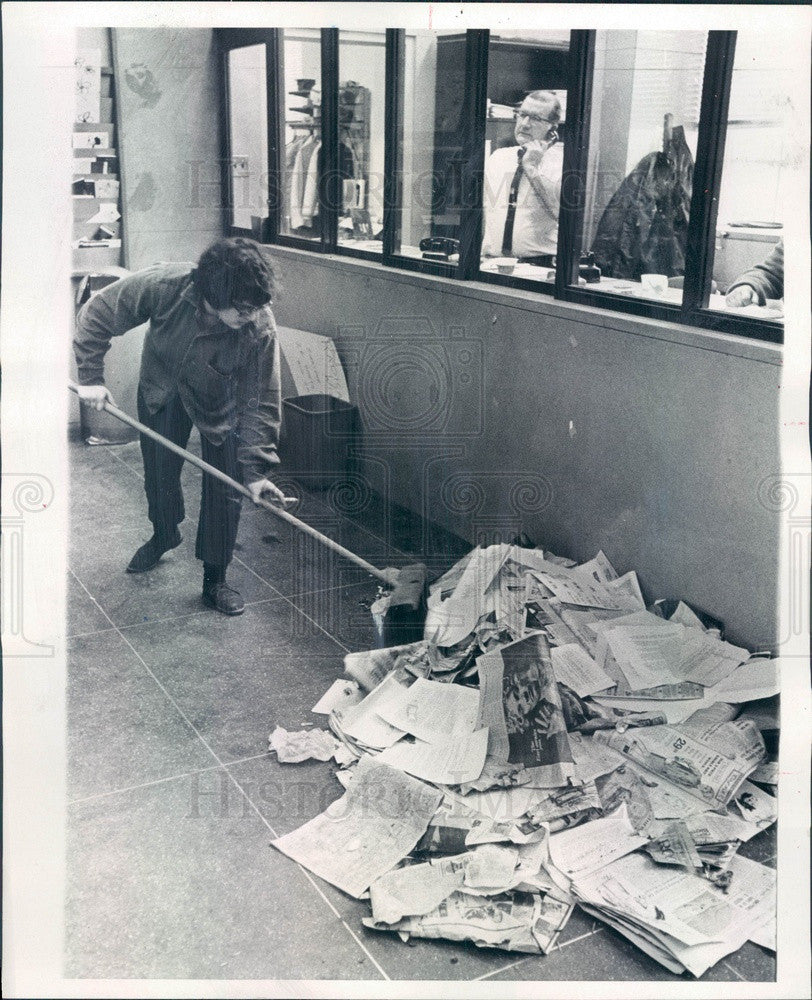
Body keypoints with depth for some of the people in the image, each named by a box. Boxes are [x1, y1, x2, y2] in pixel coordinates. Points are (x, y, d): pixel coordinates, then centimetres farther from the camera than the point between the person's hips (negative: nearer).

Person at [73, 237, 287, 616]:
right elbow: (96, 314, -20)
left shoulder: (260, 328, -37)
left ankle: (214, 581, 16)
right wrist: (91, 377, -21)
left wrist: (256, 469, -31)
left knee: (224, 491, -3)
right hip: (161, 389, 2)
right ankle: (164, 535, 49)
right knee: (159, 474, 16)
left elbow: (262, 400, -28)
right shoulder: (163, 286, -36)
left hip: (221, 404, -1)